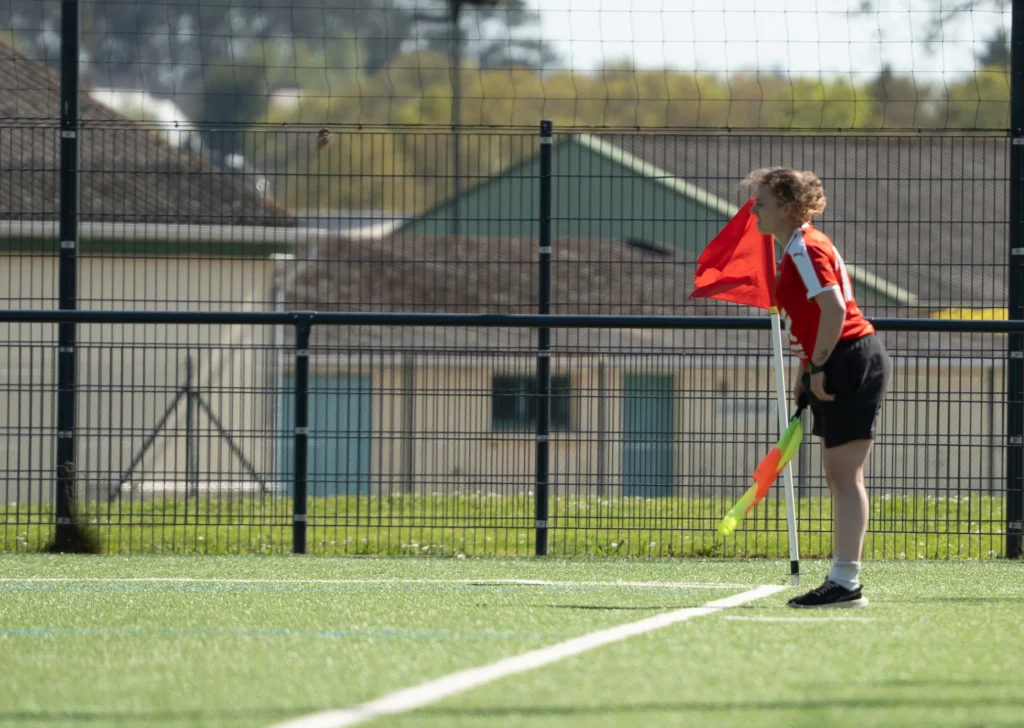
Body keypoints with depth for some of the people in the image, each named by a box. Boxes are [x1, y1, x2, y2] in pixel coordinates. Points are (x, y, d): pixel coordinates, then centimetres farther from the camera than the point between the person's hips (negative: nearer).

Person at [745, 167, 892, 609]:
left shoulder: (805, 249, -14)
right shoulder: (797, 249, 18)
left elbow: (834, 310, -23)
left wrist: (817, 368, -19)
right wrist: (806, 373, 20)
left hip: (852, 363, -11)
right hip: (837, 369, 11)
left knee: (845, 475, -10)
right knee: (838, 476, 12)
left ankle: (846, 584, -10)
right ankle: (842, 581, 16)